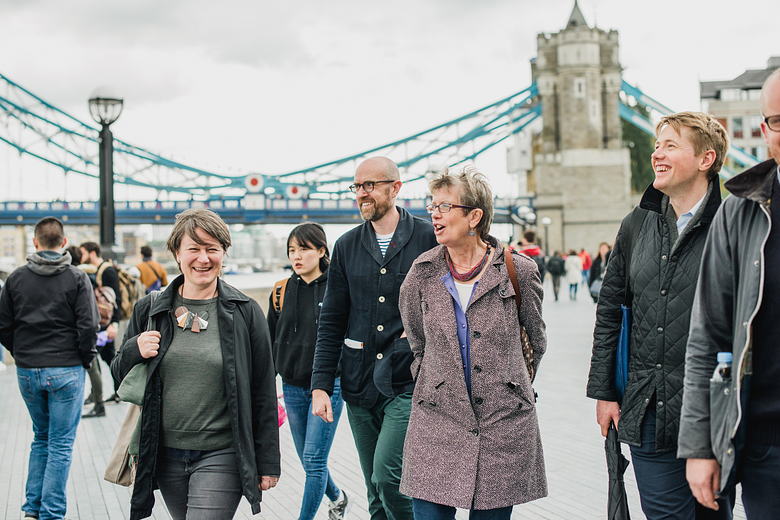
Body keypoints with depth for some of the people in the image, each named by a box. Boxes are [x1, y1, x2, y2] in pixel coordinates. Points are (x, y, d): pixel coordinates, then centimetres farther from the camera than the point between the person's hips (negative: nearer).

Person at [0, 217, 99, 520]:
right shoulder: (77, 279, -6)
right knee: (61, 444, 4)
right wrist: (86, 359, 3)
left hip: (27, 371, 4)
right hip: (66, 370, -3)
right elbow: (88, 326, -11)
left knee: (41, 438, 20)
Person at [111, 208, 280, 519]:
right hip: (165, 455, 4)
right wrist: (134, 352, -9)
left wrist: (267, 462, 0)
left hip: (221, 456, -3)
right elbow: (121, 378, 14)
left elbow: (264, 392, 1)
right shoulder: (150, 310, 5)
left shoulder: (244, 312, -2)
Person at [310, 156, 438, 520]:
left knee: (387, 475, -17)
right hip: (360, 387, 5)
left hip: (408, 383, -4)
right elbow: (331, 322, 9)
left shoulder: (429, 238, -3)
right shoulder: (346, 247, 9)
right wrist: (321, 385, 3)